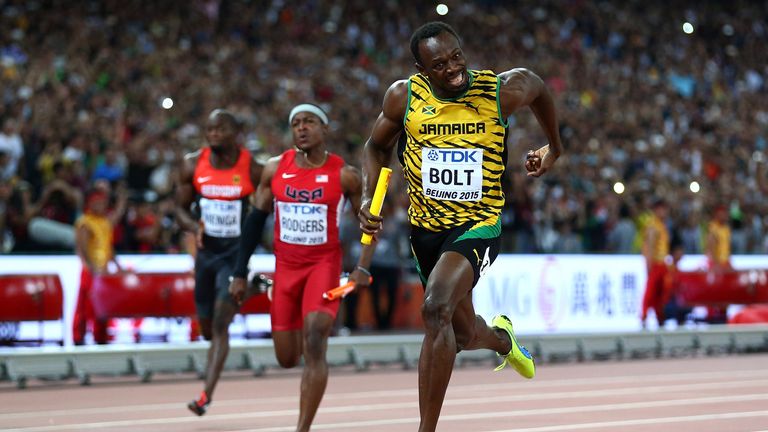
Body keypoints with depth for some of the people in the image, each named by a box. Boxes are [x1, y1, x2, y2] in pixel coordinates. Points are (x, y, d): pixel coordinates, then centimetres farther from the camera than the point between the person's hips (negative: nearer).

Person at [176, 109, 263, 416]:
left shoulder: (253, 169, -11)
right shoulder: (193, 165, -2)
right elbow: (181, 208, 5)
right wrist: (194, 226, -14)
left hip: (237, 252, -4)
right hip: (207, 251, 4)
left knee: (220, 325, -16)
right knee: (207, 326, 13)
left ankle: (206, 395, -19)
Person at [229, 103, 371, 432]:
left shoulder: (345, 175, -6)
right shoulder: (275, 169, 0)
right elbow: (256, 220, 7)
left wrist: (363, 267, -8)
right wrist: (240, 273, 5)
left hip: (324, 264, -3)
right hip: (286, 266, 3)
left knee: (314, 343, -21)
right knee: (287, 359, 7)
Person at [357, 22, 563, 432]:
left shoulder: (505, 90, -14)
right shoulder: (403, 97, -10)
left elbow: (538, 88, 11)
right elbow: (377, 147, 10)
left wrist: (553, 147, 24)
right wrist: (368, 198, -6)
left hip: (478, 225, -4)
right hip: (426, 228, 4)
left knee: (436, 309, -29)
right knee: (462, 335, 19)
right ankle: (501, 338, 59)